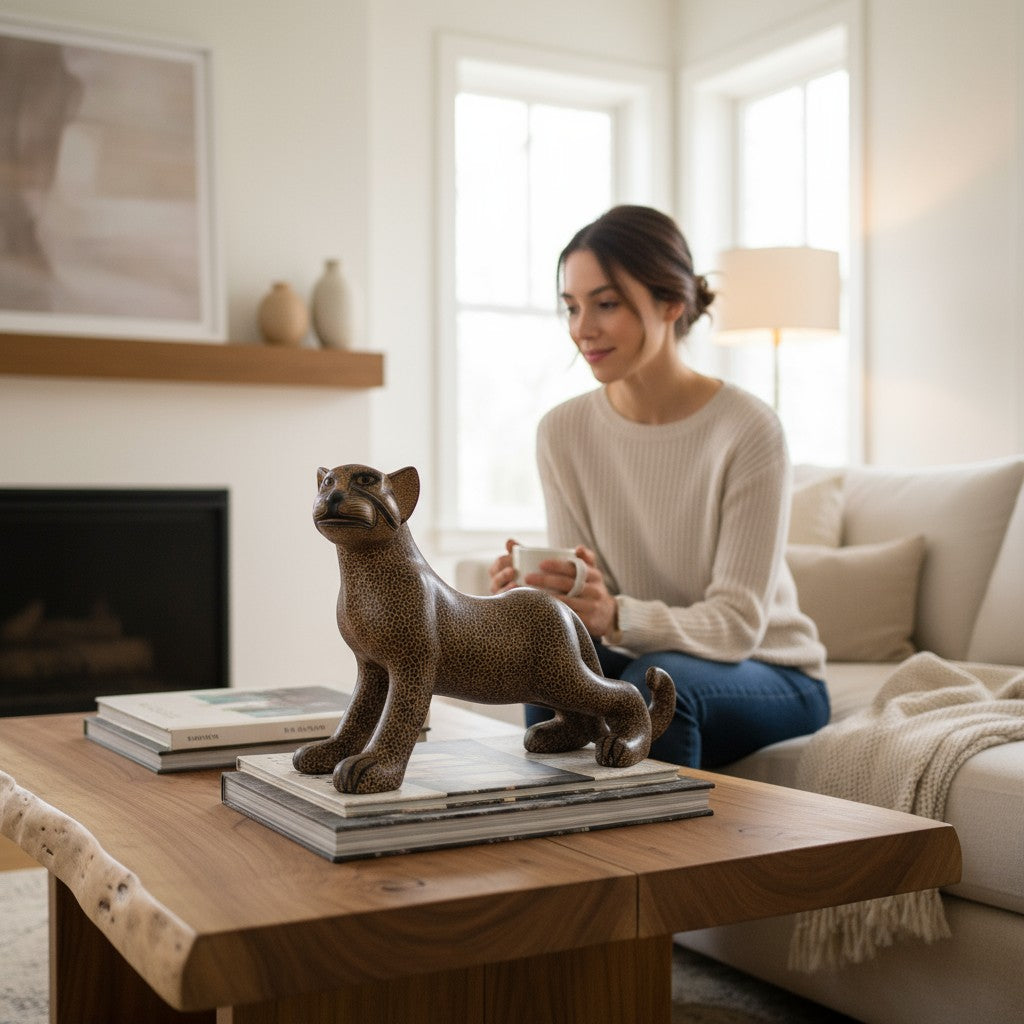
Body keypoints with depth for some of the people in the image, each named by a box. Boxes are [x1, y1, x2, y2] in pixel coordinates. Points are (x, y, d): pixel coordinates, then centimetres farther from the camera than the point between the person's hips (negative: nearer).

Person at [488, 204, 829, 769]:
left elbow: (739, 622, -21)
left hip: (769, 674, -3)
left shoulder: (747, 429, -20)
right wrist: (537, 595, -29)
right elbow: (586, 607, -5)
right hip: (637, 663, 3)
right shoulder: (562, 431, -6)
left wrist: (616, 616, -39)